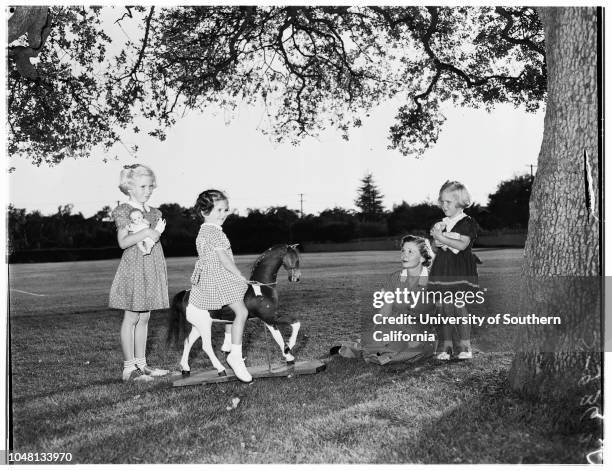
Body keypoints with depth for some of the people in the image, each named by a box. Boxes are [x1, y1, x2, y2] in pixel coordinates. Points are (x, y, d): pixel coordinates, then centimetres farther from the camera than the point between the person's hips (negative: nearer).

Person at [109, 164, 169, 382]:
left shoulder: (154, 213, 14)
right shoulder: (124, 211, -7)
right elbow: (123, 242, -17)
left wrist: (158, 232, 1)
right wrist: (145, 233, -25)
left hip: (152, 269, 7)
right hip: (133, 269, -7)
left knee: (144, 318, 11)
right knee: (131, 318, -3)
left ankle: (141, 364, 18)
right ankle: (129, 368, 2)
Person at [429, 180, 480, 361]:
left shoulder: (467, 223, -2)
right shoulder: (441, 224, 16)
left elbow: (462, 245, -15)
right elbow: (435, 245, 15)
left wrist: (441, 238, -16)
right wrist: (437, 241, -7)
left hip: (460, 270, -5)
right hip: (441, 269, 5)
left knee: (458, 306, -10)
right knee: (443, 307, 2)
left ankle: (465, 344, 3)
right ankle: (446, 345, 9)